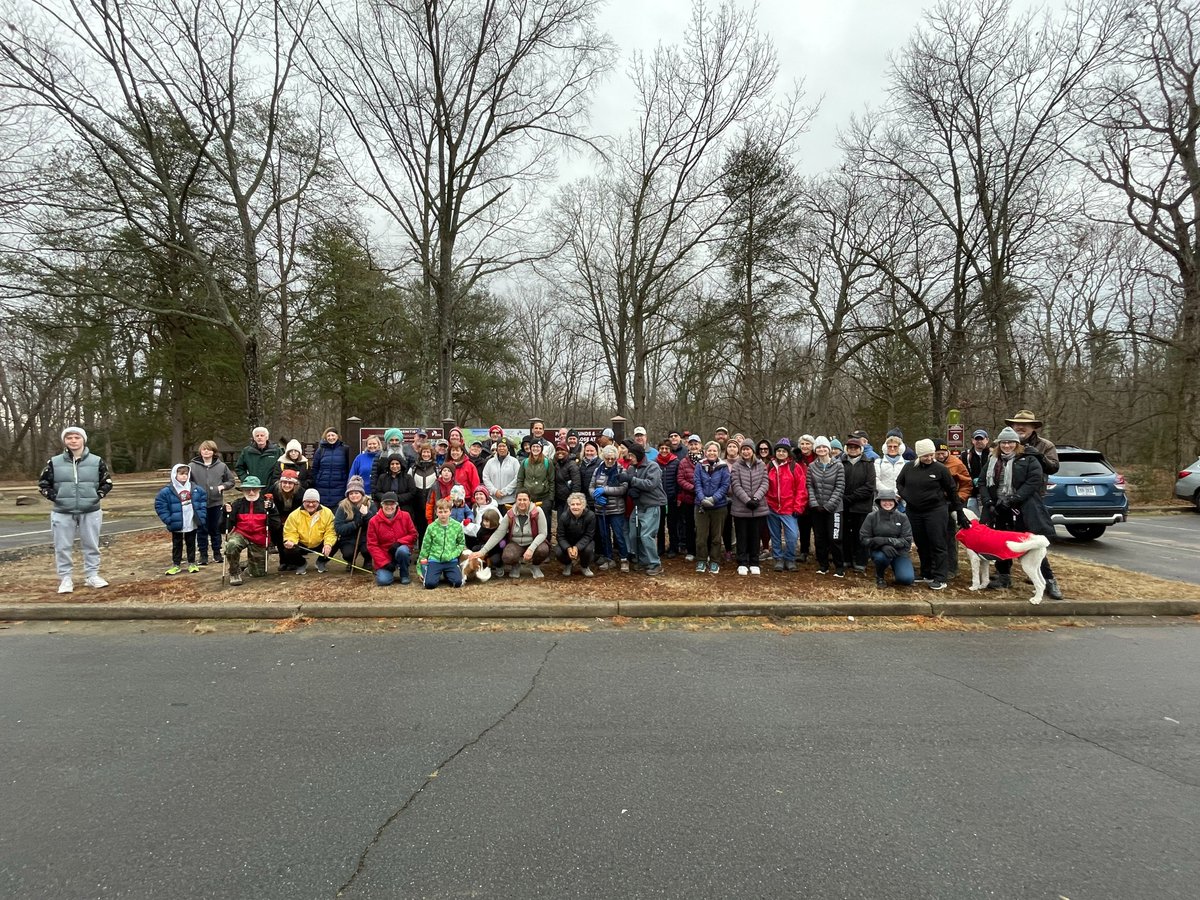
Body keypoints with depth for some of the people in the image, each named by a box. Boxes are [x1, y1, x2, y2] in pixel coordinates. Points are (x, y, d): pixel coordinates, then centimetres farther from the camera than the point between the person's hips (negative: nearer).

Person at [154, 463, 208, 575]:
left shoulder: (196, 489, -1)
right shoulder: (167, 491, -10)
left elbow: (203, 501, 8)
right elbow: (160, 505, -7)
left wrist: (201, 515, 0)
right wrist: (168, 520, -10)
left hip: (192, 524, 2)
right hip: (177, 525, -2)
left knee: (191, 544, 13)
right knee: (177, 545, 11)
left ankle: (192, 564, 23)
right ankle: (175, 565, 20)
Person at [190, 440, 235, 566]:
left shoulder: (221, 466, 2)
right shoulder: (193, 466, -3)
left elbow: (231, 480, 11)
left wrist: (223, 486, -7)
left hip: (216, 503, 1)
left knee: (216, 529, 11)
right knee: (201, 530, 5)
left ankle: (217, 553, 23)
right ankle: (203, 554, 17)